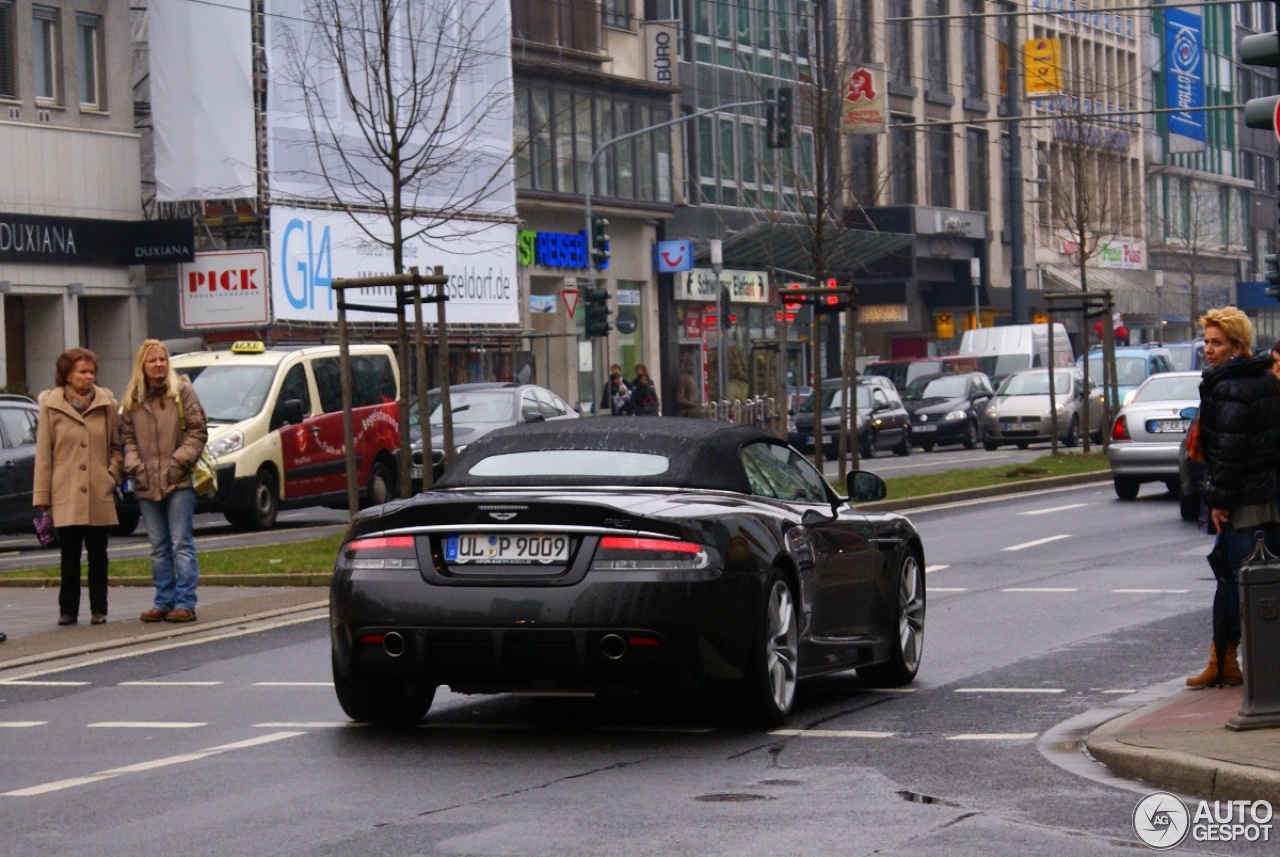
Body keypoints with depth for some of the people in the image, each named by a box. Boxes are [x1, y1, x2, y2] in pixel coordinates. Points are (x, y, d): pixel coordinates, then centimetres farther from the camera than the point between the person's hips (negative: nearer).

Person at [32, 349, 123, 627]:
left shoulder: (107, 403, 5)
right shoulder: (51, 405, 1)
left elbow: (116, 445, 12)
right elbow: (43, 452, 2)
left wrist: (113, 474, -4)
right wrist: (42, 495, -1)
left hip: (100, 494, 1)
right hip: (66, 495, -1)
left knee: (98, 554, 7)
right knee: (70, 556, 1)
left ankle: (99, 609, 14)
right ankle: (68, 610, 8)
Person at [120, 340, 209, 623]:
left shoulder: (182, 392, 0)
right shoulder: (132, 399, 11)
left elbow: (198, 431, -2)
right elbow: (128, 437, 13)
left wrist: (179, 461, -11)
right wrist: (134, 465, -2)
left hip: (178, 482, -4)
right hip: (147, 484, 4)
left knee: (181, 544, -4)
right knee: (159, 547, 9)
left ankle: (185, 603, -3)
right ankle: (164, 602, 15)